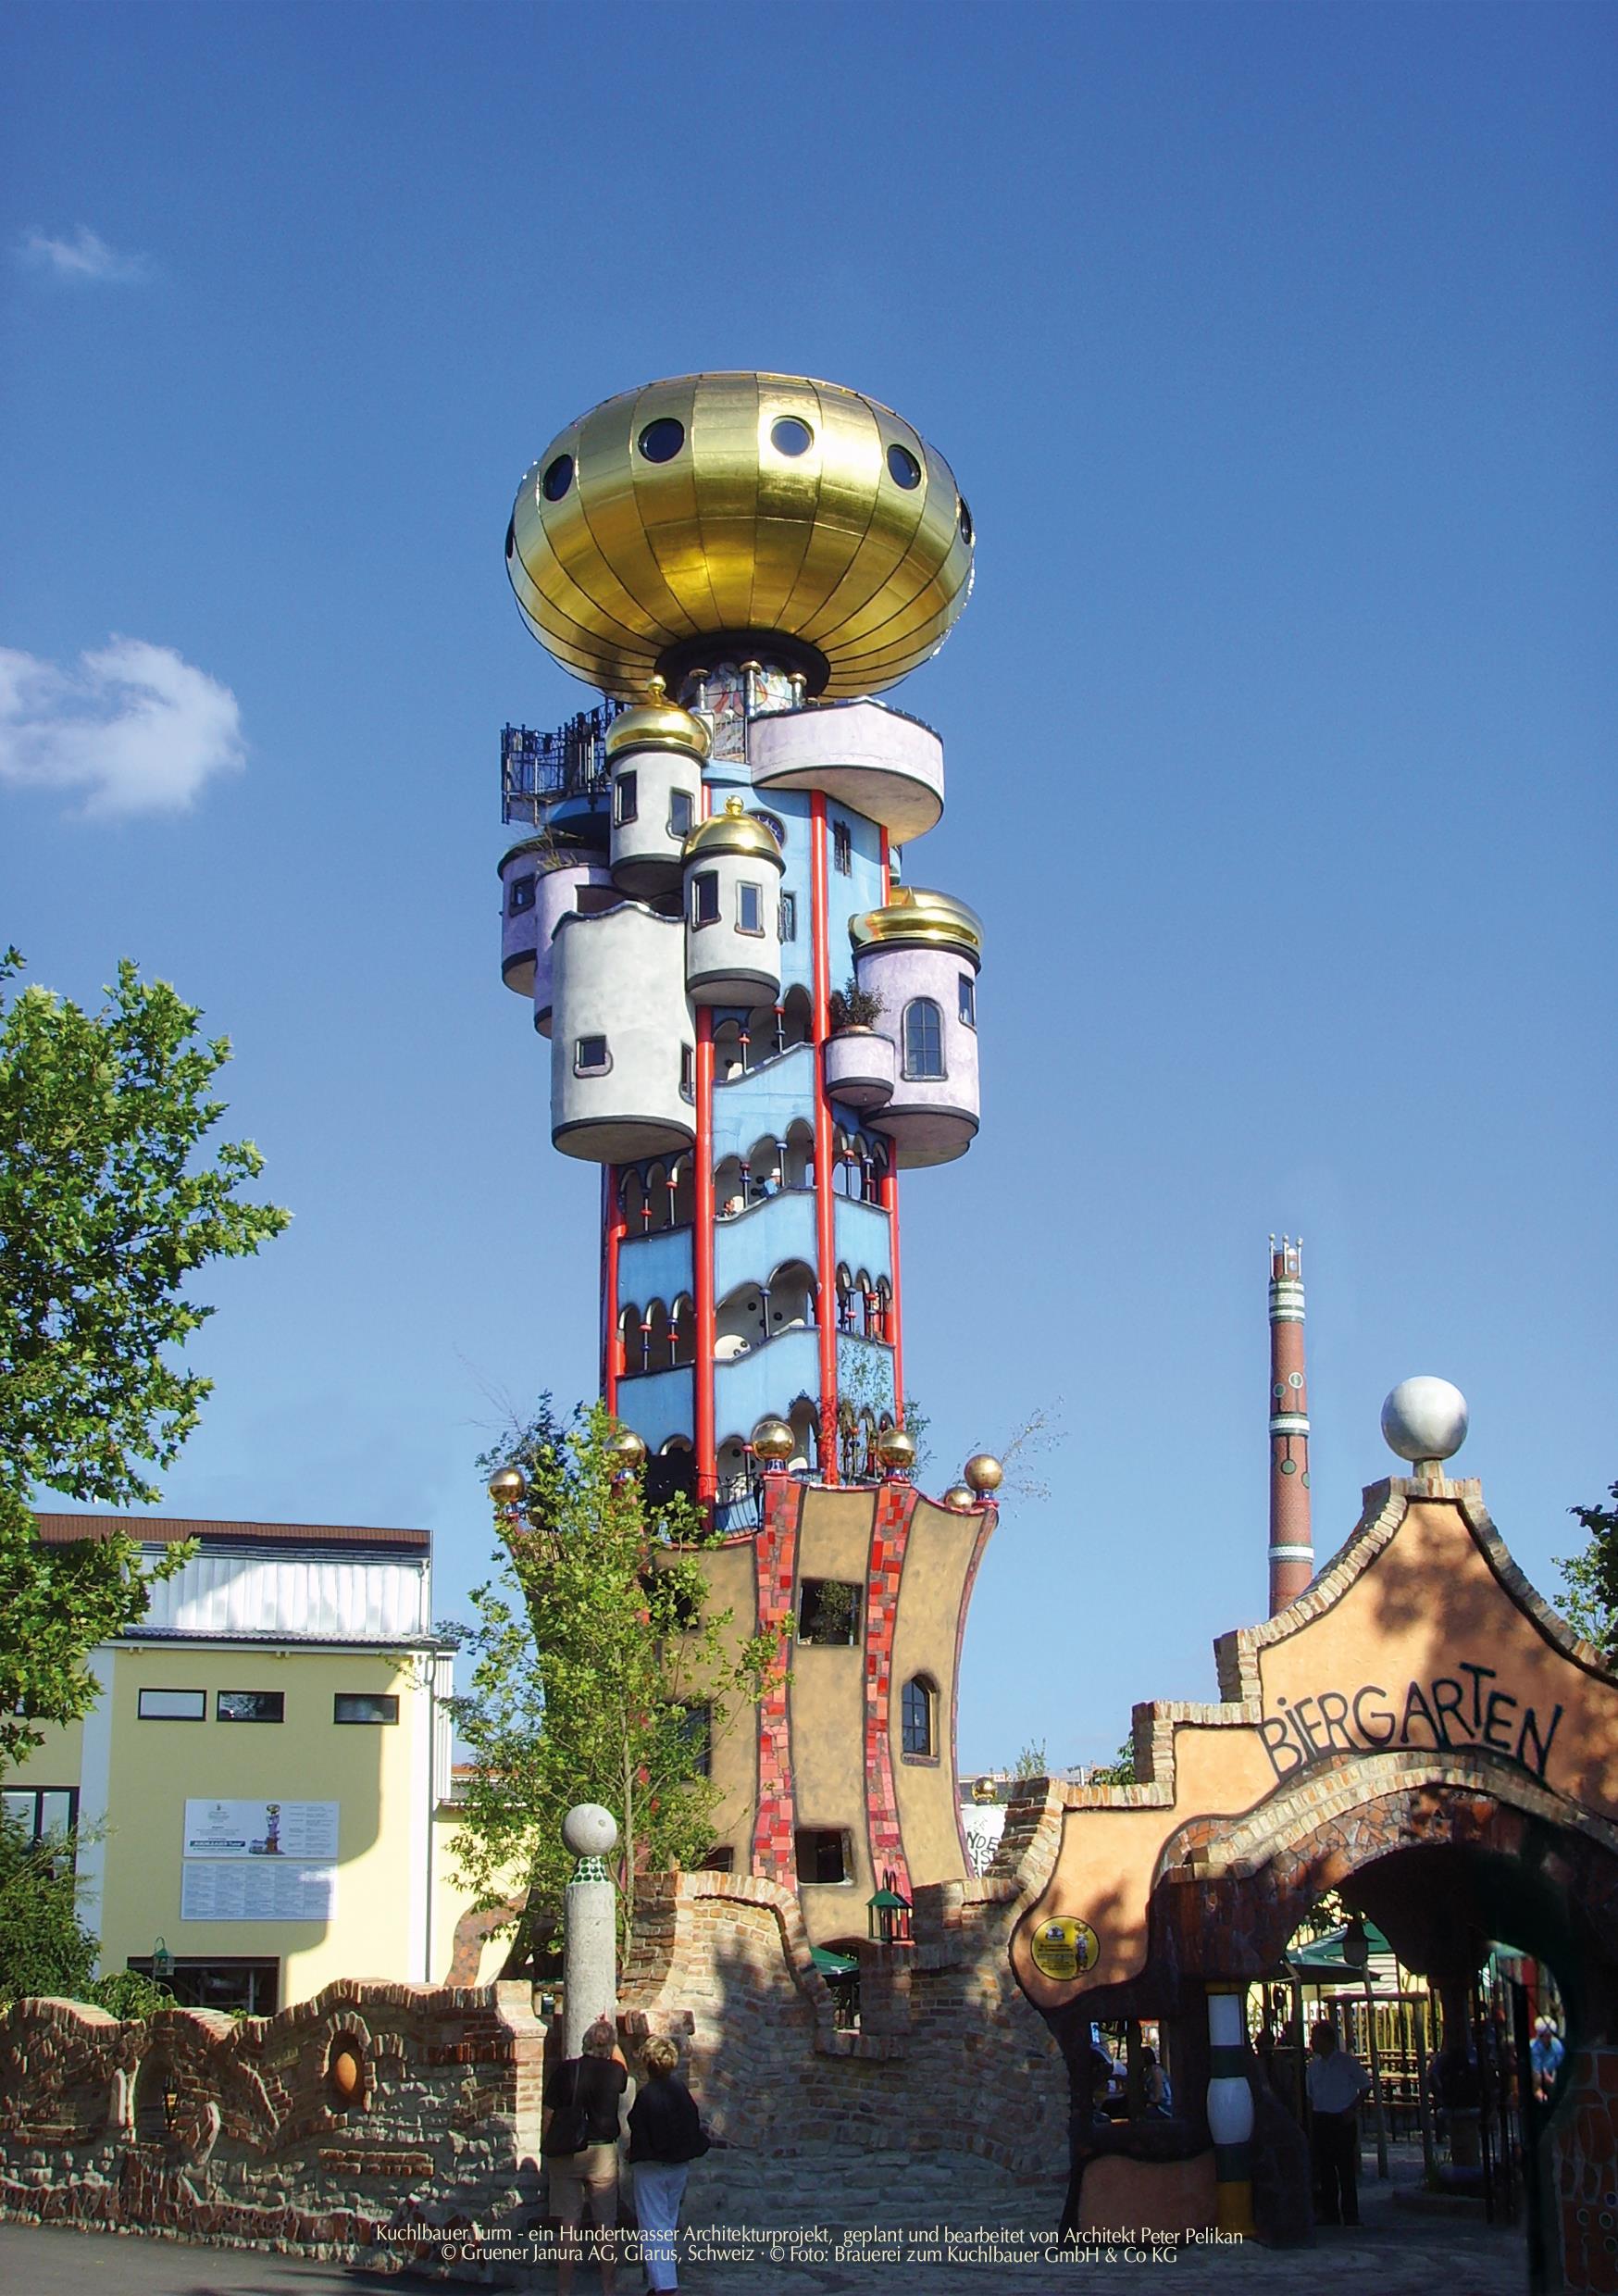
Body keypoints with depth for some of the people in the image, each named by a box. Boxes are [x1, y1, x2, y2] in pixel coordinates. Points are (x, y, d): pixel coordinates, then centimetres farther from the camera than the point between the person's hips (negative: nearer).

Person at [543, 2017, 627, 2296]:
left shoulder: (565, 2070, -5)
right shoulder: (614, 2072, -3)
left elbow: (548, 2115, -3)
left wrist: (546, 2151, 9)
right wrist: (609, 2034, 34)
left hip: (566, 2155, 0)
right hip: (602, 2152, 0)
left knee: (569, 2228, 3)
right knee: (606, 2228, 8)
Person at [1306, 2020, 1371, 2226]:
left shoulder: (1346, 2061, -5)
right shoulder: (1314, 2064, 10)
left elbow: (1365, 2085, 2)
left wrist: (1353, 2109, -7)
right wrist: (1311, 2123, 8)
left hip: (1342, 2120, -5)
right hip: (1321, 2121, 5)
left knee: (1346, 2170, -5)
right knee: (1325, 2169, 6)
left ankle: (1350, 2215, 0)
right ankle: (1330, 2214, 13)